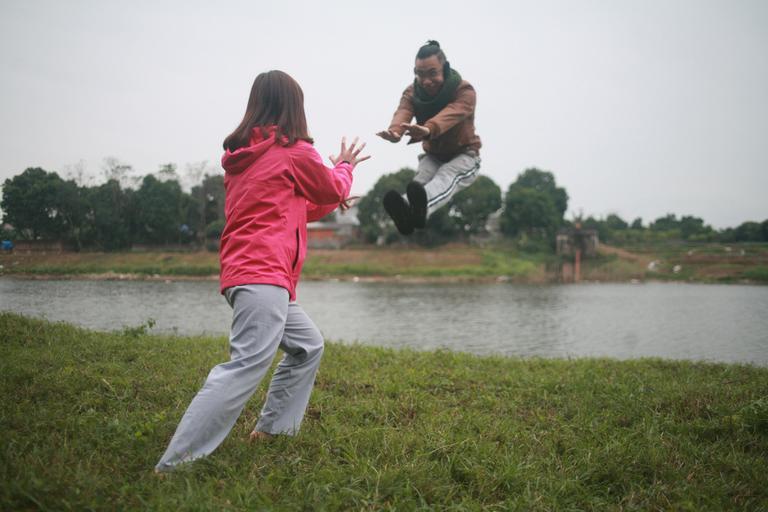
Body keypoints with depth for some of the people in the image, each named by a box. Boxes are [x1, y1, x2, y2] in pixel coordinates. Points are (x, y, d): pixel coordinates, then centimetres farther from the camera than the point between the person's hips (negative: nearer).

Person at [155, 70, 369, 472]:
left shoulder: (242, 155, 19)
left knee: (307, 346, 21)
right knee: (248, 364, -17)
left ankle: (271, 431, 22)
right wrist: (344, 166, 34)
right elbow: (333, 189, 14)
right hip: (264, 274, -10)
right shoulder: (293, 150, -3)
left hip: (244, 271, 10)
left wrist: (331, 202, 37)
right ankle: (174, 463, -24)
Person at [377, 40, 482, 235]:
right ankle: (406, 211, -66)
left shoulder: (464, 91, -19)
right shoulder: (412, 92, -8)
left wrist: (428, 129, -67)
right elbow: (403, 112, -31)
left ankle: (420, 209, -71)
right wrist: (394, 131, -58)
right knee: (421, 181, -32)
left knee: (446, 176, -38)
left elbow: (450, 114, -43)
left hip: (464, 155, -3)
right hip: (433, 155, 3)